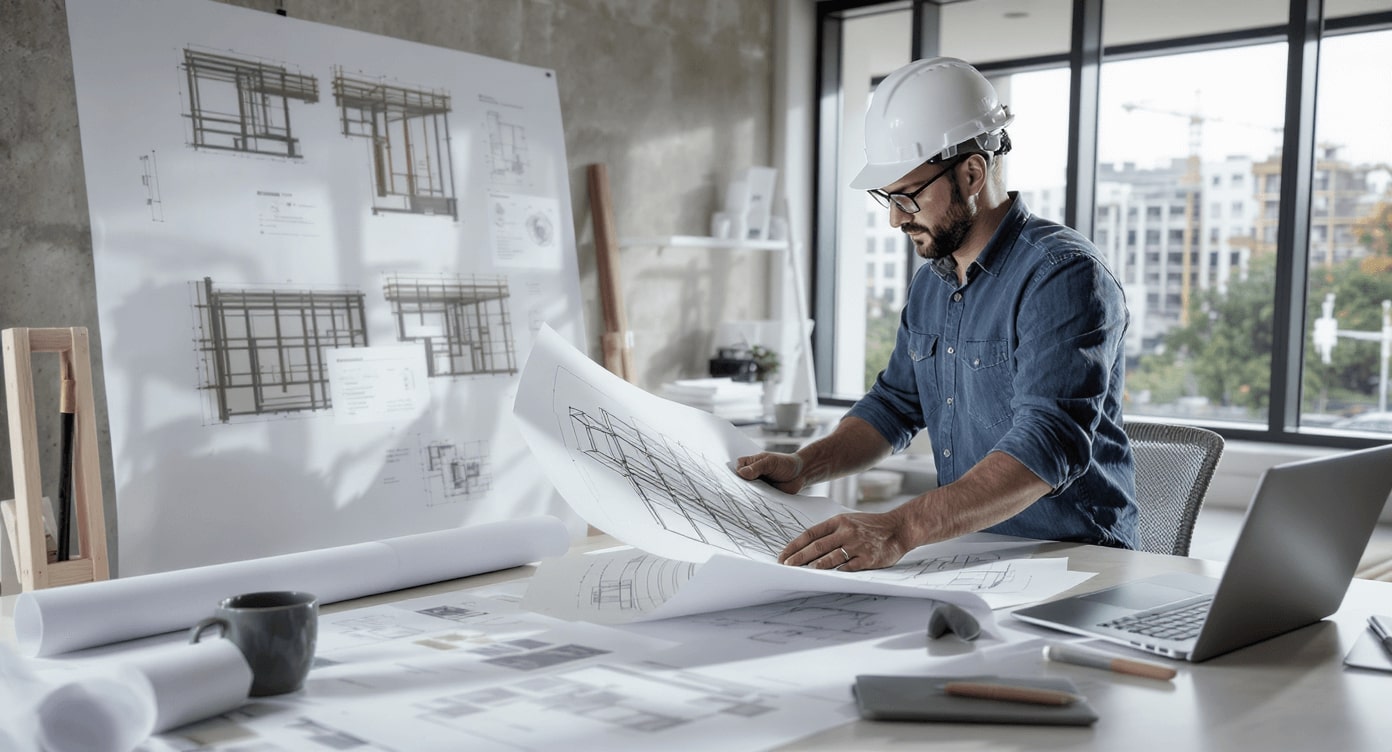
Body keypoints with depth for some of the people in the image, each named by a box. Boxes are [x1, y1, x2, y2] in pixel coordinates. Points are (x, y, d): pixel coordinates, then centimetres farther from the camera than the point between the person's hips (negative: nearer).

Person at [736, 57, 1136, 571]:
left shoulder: (1063, 277, -16)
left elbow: (1050, 442, -28)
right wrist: (804, 467, 2)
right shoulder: (929, 285, 12)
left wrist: (902, 529, -40)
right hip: (969, 553, 7)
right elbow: (895, 403, 20)